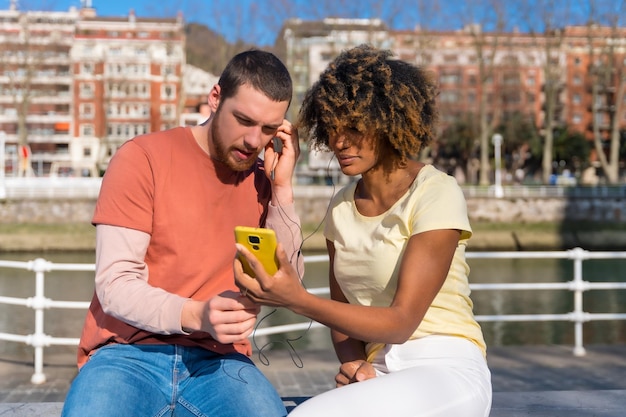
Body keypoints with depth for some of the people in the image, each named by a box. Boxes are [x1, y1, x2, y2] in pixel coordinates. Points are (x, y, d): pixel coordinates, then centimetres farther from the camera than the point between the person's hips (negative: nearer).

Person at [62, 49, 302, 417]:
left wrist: (282, 188, -5)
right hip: (128, 353, -2)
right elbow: (115, 285, -11)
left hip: (218, 360, 2)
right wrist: (195, 315, -28)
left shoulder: (261, 179, 8)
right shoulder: (143, 158, -4)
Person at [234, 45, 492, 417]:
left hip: (446, 372, -5)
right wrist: (354, 364, -8)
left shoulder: (437, 195, -9)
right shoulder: (341, 207, 10)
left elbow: (401, 322, -15)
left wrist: (298, 300, -26)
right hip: (380, 376, 5)